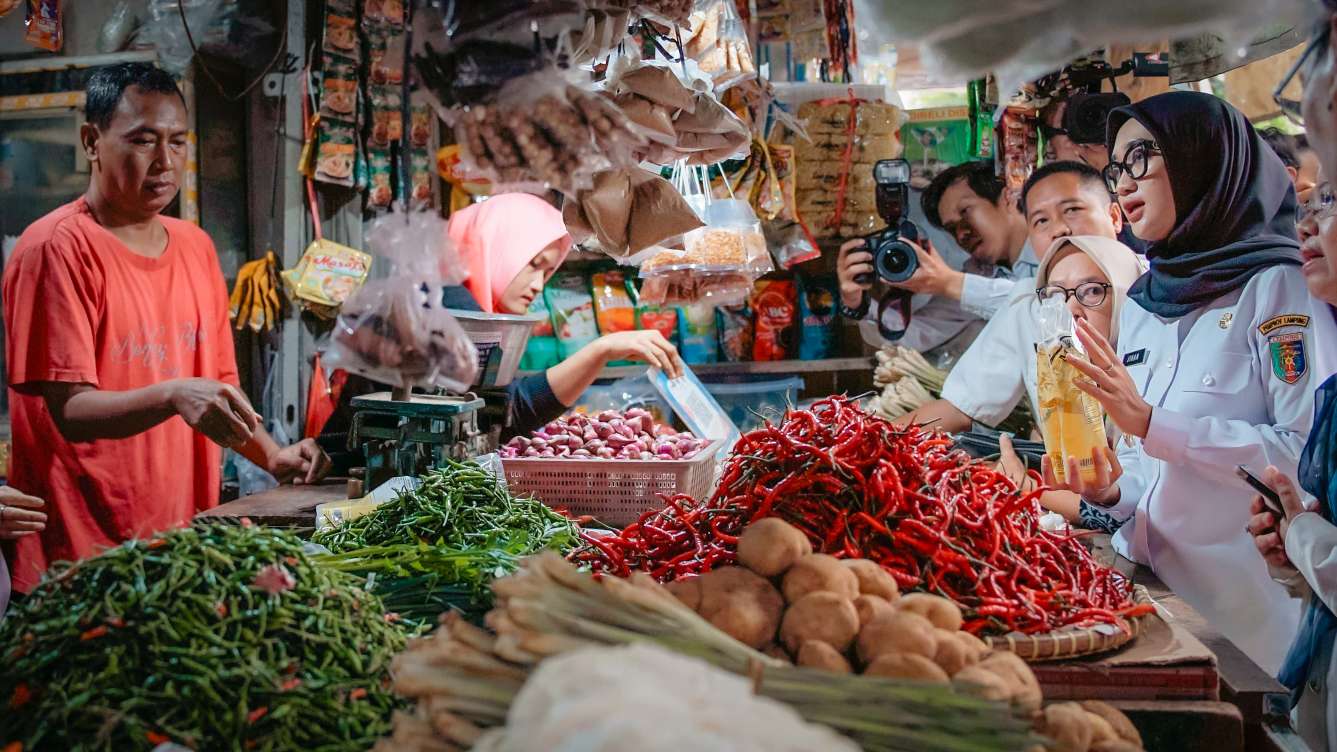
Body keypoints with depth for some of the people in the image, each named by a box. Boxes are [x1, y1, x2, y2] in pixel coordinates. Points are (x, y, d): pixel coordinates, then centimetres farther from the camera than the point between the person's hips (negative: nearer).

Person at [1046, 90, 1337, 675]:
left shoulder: (1276, 286, -9)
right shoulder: (1141, 303, 9)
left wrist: (1152, 423, -22)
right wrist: (1110, 491, -6)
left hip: (1244, 604, -5)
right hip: (1147, 587, 6)